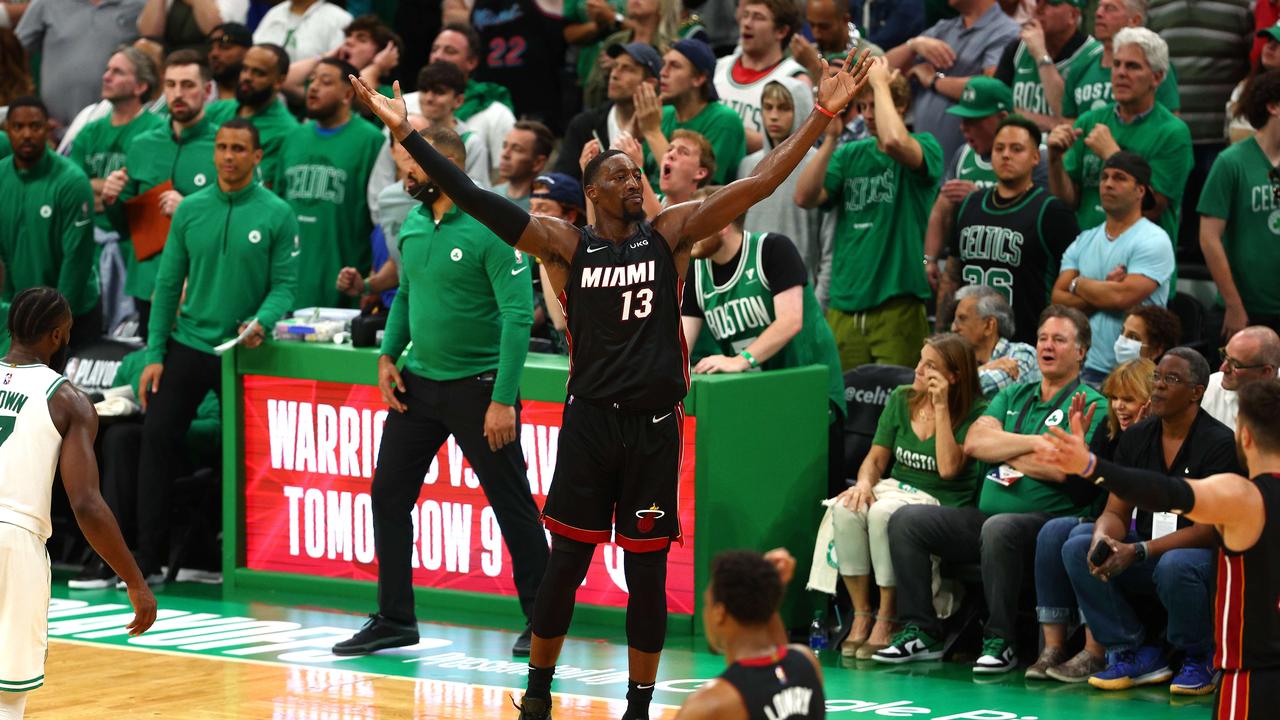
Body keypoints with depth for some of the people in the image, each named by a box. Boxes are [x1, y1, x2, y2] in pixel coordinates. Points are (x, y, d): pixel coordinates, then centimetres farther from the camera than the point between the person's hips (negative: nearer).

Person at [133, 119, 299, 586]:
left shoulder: (276, 215, -5)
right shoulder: (191, 209, 3)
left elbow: (284, 284, -6)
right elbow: (169, 282, 4)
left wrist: (262, 322, -27)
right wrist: (154, 355, 0)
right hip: (188, 345, 3)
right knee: (157, 440, -4)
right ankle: (148, 558, -1)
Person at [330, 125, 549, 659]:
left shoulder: (490, 230, -16)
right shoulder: (413, 227, 6)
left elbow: (518, 314, -18)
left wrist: (504, 399, -22)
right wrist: (388, 356, 5)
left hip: (477, 388, -7)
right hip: (418, 383, 7)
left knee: (512, 506, 0)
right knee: (388, 495, 7)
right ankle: (394, 619, 18)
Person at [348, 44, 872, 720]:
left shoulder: (671, 232, 3)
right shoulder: (566, 245, 2)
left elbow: (759, 184, -2)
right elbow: (477, 202, -4)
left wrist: (822, 114, -9)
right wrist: (405, 133, -10)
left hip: (655, 425, 0)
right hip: (588, 421, 0)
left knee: (647, 573, 4)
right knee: (565, 563, 3)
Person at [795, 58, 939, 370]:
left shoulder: (925, 149, 0)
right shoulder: (850, 154, 14)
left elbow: (894, 140, -25)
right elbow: (804, 197, 1)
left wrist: (880, 84, -11)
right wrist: (829, 137, -5)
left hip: (897, 306, -5)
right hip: (844, 306, 5)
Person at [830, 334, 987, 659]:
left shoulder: (974, 412, -6)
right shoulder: (901, 400, 10)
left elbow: (949, 468, -18)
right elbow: (877, 457, 12)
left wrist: (941, 407, -17)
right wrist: (865, 483, -11)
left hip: (943, 502, -5)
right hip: (897, 486, 5)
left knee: (883, 513, -35)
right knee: (845, 508, -27)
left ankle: (887, 620, -24)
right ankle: (861, 616, -20)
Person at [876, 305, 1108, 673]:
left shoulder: (1090, 405, 1)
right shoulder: (1013, 396, 21)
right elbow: (974, 442, 4)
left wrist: (1000, 449, -1)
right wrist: (1035, 443, -7)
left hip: (1048, 521, -7)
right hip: (985, 515, 7)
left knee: (1000, 528, -39)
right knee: (907, 519, -8)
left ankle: (1000, 641, -28)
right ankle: (920, 631, -9)